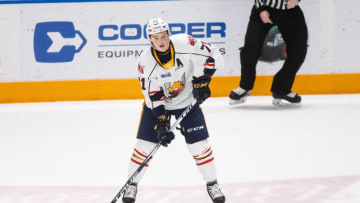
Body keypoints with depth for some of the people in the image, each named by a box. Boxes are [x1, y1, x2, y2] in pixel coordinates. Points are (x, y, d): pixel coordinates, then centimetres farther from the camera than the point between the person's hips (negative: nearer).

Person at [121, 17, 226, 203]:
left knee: (199, 144, -3)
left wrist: (203, 80, -19)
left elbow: (212, 55, -13)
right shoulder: (146, 62, -23)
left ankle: (212, 184, 14)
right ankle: (132, 184, 12)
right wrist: (161, 123, -23)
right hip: (157, 103, 0)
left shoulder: (184, 44, -25)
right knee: (145, 144, -6)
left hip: (187, 100, 0)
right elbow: (153, 97, -19)